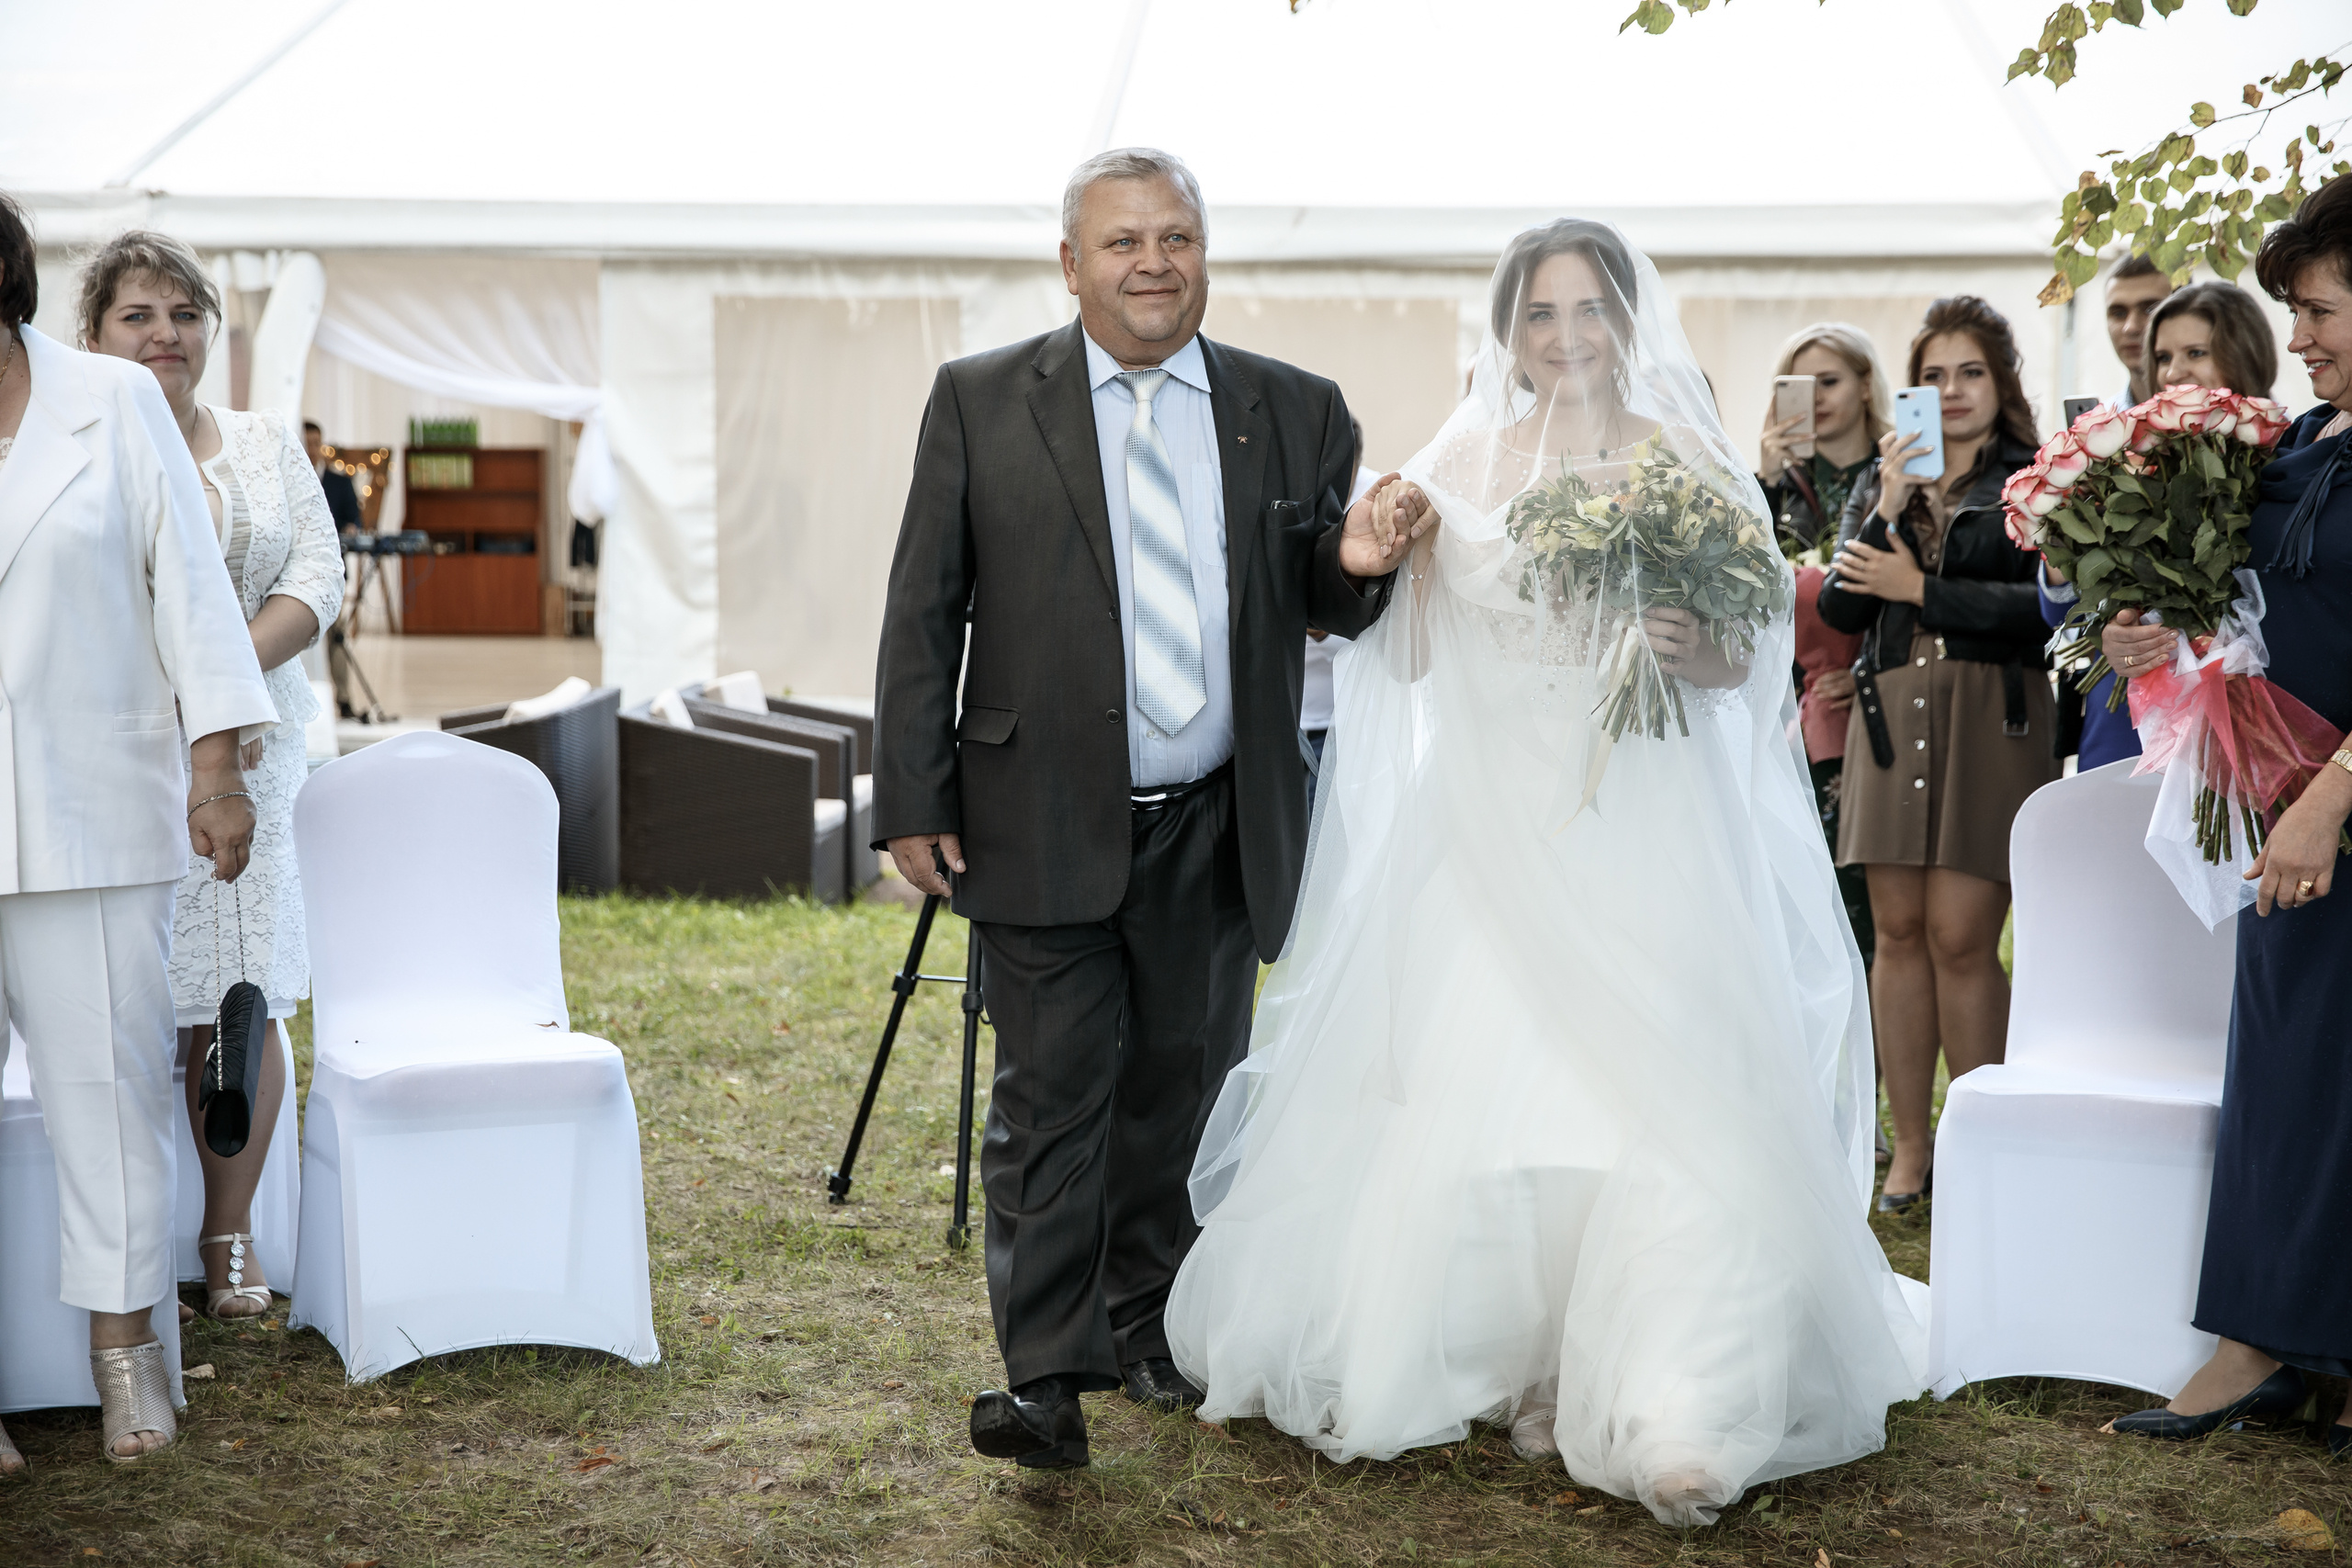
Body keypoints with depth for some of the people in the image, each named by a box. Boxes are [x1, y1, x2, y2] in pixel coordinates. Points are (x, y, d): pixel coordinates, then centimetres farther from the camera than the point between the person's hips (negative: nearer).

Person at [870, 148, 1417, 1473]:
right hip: (1046, 828, -3)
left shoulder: (1295, 413, 5)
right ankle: (1047, 1373, 3)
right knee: (1055, 1096, -3)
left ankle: (1149, 1326, 32)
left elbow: (1329, 612, 11)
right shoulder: (982, 403, 0)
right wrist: (914, 802, -5)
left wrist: (1356, 563, -14)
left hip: (1218, 831, 3)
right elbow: (924, 612, -1)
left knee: (1181, 1088, 14)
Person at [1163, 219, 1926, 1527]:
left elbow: (1744, 659, 4)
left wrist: (1692, 653, -18)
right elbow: (1409, 656, 7)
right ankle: (1490, 1357, 17)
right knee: (1471, 1088, 1)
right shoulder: (1463, 463, 8)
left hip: (1645, 826, -2)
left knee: (1657, 1097, -10)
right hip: (1492, 824, 2)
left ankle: (1665, 1404, -4)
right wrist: (1381, 548, -10)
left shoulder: (1689, 468, 4)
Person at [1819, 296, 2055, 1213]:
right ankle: (1910, 1144, 10)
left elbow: (2050, 605, -9)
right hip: (1891, 715, 4)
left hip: (1992, 716, -4)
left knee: (1961, 937, -9)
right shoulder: (1881, 485, 18)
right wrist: (1887, 510, -5)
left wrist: (1921, 588, -7)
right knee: (1898, 931, 2)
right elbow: (1840, 608, 7)